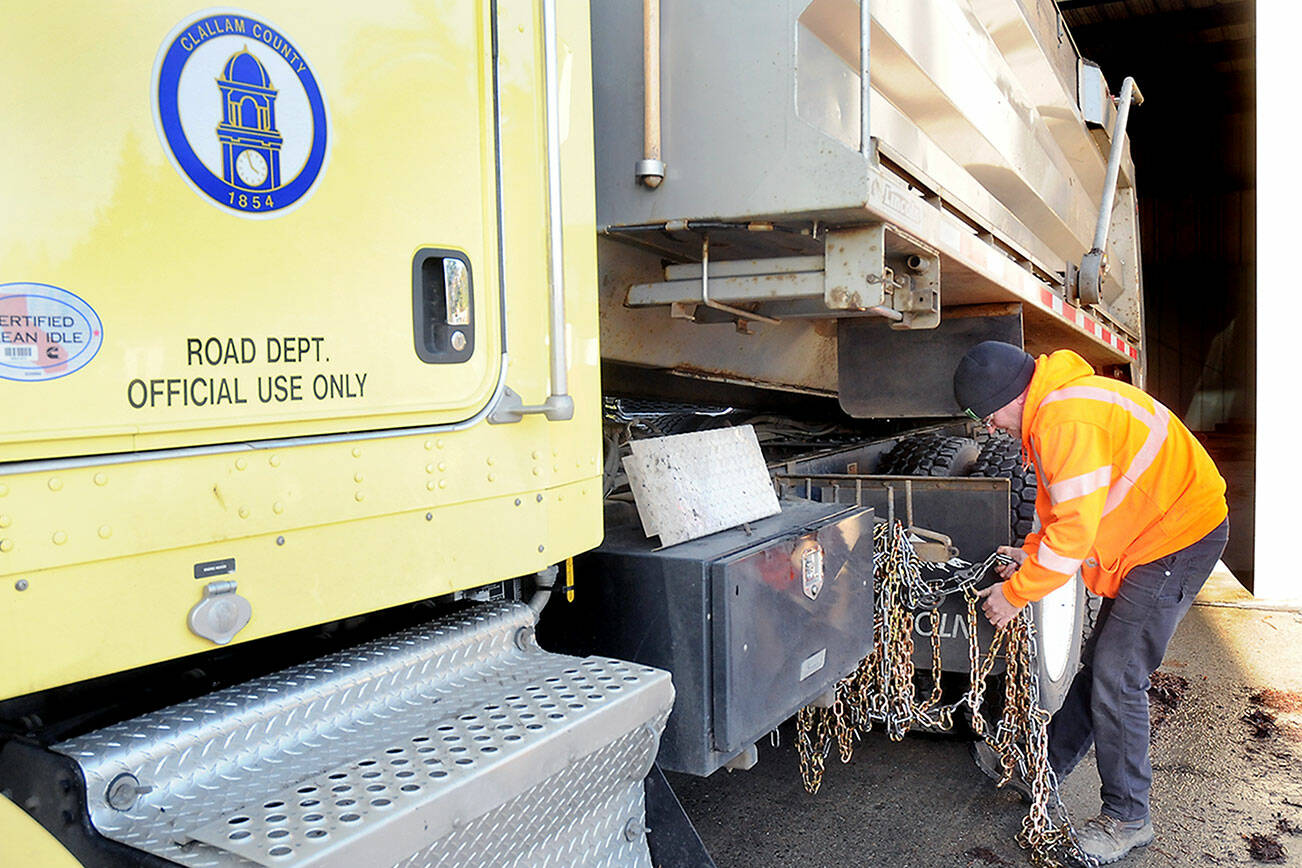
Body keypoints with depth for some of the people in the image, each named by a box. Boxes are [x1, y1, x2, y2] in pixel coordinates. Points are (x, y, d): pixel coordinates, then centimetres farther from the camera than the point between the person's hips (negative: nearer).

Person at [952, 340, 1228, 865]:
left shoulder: (1069, 419, -27)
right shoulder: (1049, 412, 7)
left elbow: (1075, 529, -26)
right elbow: (1064, 505, 17)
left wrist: (1016, 593, -17)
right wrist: (1034, 551, 5)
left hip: (1179, 535, -10)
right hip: (1146, 540, 10)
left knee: (1117, 676, -8)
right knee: (1099, 665, 15)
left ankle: (1126, 818, 7)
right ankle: (1045, 766, 26)